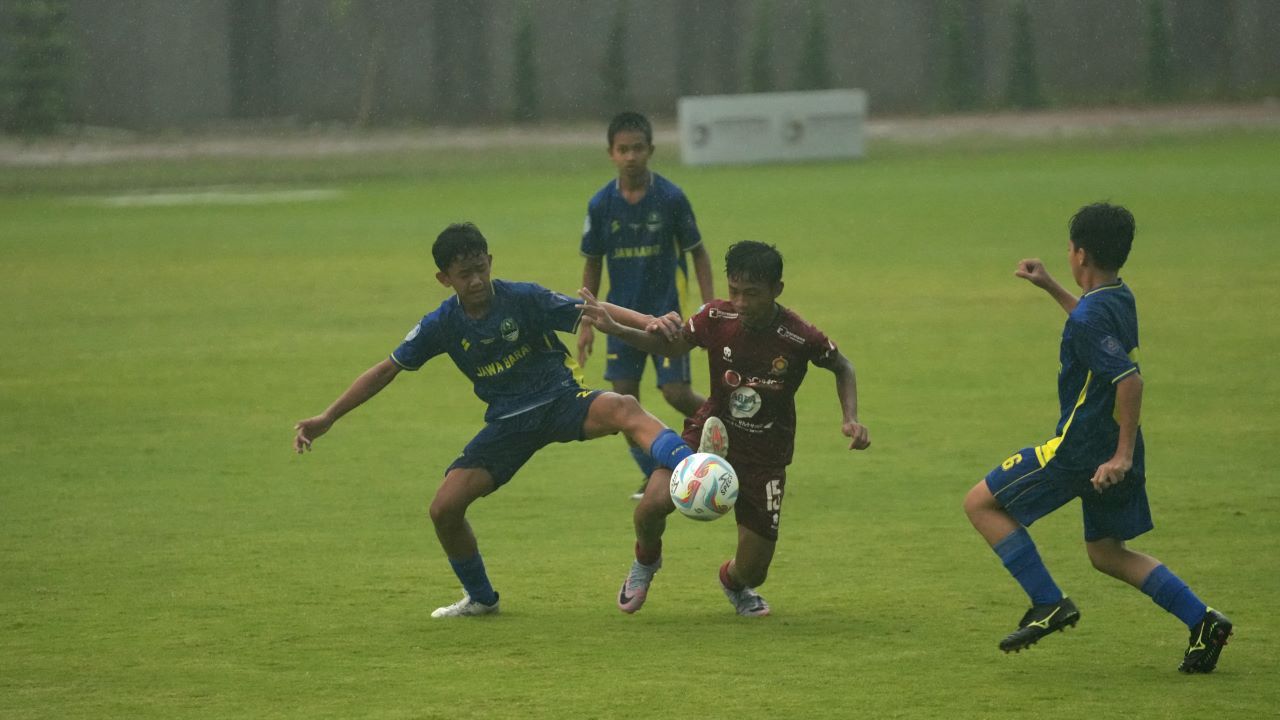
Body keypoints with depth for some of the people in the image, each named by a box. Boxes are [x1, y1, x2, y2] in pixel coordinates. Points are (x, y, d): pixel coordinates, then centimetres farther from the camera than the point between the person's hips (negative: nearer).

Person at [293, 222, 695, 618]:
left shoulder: (524, 299, -12)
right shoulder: (442, 325, -3)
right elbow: (387, 370, 6)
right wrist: (327, 418, 4)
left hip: (559, 399, -4)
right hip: (508, 420, 4)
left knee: (623, 409, -36)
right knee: (444, 509, -7)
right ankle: (480, 599, 18)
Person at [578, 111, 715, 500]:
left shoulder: (671, 198, -11)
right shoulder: (601, 204, -3)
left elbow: (698, 252, -1)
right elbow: (592, 265, 7)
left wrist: (710, 305, -7)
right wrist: (586, 324, 5)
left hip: (667, 311, -3)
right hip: (623, 312, 3)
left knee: (676, 393, -9)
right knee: (624, 394, -2)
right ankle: (653, 477, 11)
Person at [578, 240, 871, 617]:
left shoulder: (801, 339, -19)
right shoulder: (717, 318, -15)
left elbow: (842, 368, 2)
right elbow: (670, 346, 4)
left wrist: (850, 419, -11)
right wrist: (614, 329, -11)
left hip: (765, 459, -1)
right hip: (710, 437, 1)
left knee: (750, 573, 0)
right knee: (652, 505, -28)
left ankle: (732, 579, 42)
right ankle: (646, 561, 10)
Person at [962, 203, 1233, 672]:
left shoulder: (1090, 318, -21)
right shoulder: (1120, 299, 8)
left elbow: (1129, 379, -31)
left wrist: (1124, 455, -28)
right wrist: (1050, 288, 33)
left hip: (1080, 450, -9)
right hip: (1113, 449, 9)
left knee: (981, 503, 2)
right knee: (1106, 553, 20)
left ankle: (1048, 603, -3)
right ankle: (1202, 621, 9)